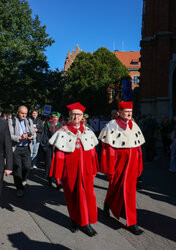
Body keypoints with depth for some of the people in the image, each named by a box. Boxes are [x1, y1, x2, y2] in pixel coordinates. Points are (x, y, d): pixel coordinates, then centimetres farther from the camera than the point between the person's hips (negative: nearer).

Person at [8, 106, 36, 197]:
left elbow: (34, 133, 9)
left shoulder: (29, 121, 11)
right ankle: (19, 188, 17)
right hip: (15, 148, -2)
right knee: (17, 168, 2)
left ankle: (23, 179, 30)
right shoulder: (11, 121, -1)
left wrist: (32, 136, -15)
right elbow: (10, 135, -10)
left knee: (27, 166, -4)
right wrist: (20, 137, -25)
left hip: (26, 148, 3)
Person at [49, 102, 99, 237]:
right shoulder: (63, 132, -5)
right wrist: (58, 174, -7)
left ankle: (85, 222, 19)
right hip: (70, 170, -2)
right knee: (72, 195, 11)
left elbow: (92, 152, 9)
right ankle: (74, 220, 32)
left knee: (87, 194, 3)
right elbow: (59, 154, -6)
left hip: (85, 170, 3)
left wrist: (94, 170, 10)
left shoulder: (87, 131, 5)